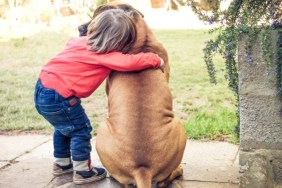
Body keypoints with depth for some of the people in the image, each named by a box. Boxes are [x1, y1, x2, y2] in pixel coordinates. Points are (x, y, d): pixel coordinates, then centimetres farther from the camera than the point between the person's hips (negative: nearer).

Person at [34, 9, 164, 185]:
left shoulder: (83, 41, 9)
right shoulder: (104, 55, -17)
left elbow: (71, 42, 32)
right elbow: (130, 62, -28)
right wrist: (156, 60, -13)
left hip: (43, 88, 9)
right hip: (58, 97, -9)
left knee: (64, 127, 27)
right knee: (81, 130, 5)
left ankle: (62, 164, 41)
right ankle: (83, 172, 15)